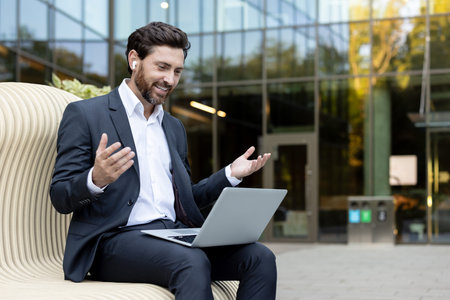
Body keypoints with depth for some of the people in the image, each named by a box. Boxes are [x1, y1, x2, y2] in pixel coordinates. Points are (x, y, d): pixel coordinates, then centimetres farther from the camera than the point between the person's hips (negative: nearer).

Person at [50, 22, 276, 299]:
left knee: (260, 257, -18)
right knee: (193, 262, -35)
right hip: (117, 239, -6)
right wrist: (96, 180, -26)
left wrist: (231, 174, 11)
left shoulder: (174, 127, 24)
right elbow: (60, 197, -3)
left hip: (177, 234, 7)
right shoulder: (84, 114, 3)